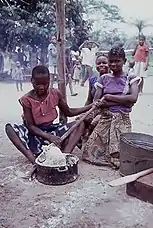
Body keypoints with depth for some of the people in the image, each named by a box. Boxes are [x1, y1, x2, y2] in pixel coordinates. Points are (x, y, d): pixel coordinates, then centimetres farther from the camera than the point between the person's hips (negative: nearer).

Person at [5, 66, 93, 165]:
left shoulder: (55, 94, -5)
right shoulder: (27, 99, -14)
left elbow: (69, 112, 7)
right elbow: (30, 126, -16)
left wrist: (91, 106, -3)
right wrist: (48, 137, -31)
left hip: (52, 130, 3)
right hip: (35, 132, -2)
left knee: (80, 124, -16)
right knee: (10, 128, -29)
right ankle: (34, 160, -42)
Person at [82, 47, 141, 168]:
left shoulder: (131, 79, 4)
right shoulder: (104, 78, 8)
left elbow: (133, 98, -14)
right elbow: (96, 102, -1)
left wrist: (109, 97, -10)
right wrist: (122, 99, -10)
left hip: (122, 119, -2)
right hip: (105, 118, 3)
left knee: (118, 155, -19)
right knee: (89, 151, -7)